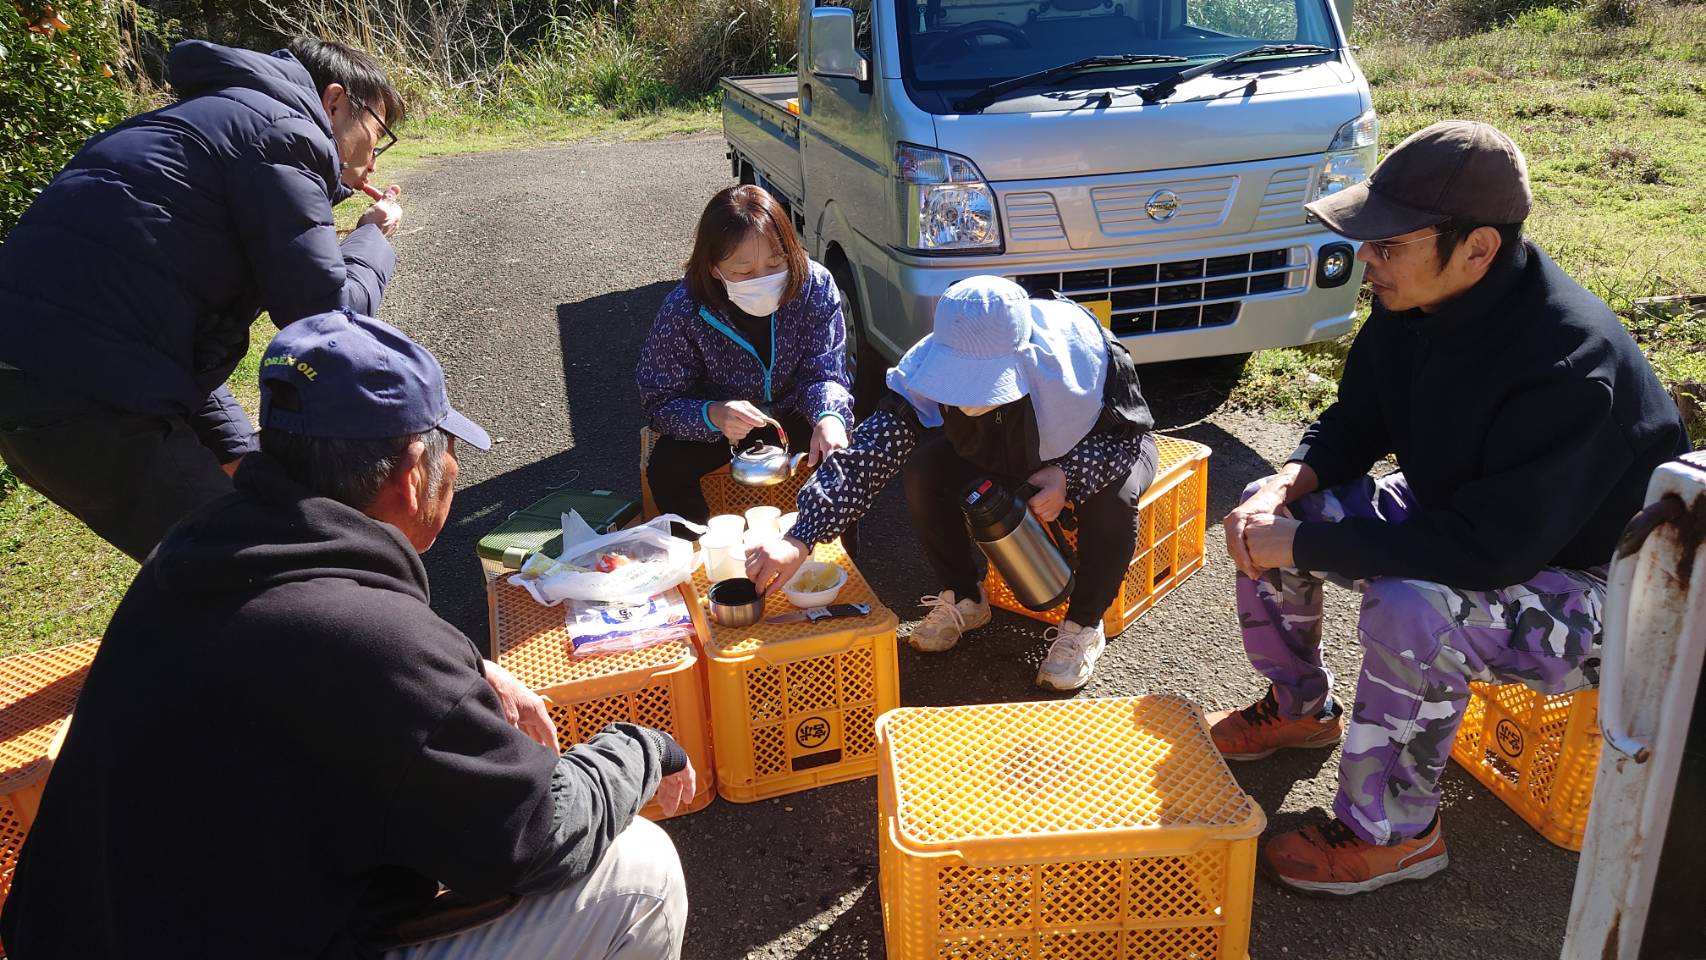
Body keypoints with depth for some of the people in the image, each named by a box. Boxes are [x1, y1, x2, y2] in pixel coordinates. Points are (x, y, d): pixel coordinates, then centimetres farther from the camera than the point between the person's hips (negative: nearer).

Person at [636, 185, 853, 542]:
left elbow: (824, 373, -17)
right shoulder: (683, 310, -26)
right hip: (721, 423, -1)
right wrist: (711, 415, -42)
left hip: (793, 415, 1)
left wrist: (830, 416, -41)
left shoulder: (815, 285, -22)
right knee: (666, 467, -26)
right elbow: (660, 402, -20)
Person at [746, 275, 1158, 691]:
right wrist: (799, 540, -47)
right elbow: (868, 455, -36)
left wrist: (1069, 476, -41)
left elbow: (1129, 432, -22)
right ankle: (964, 598, 1)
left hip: (1105, 449, -2)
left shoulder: (1078, 354, -39)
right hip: (1007, 453, 3)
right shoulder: (928, 374, -33)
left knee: (1113, 497, -35)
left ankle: (1083, 626, -9)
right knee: (925, 473, -23)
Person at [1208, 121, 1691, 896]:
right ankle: (1300, 707, 20)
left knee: (1410, 612, -37)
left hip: (1586, 583, -8)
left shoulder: (1569, 364, -35)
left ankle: (1390, 832, -11)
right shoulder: (1414, 304, -11)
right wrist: (1288, 486, -17)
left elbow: (1491, 549, -37)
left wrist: (1304, 545, -33)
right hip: (1461, 517, 8)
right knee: (1264, 513, -3)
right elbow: (1356, 421, 3)